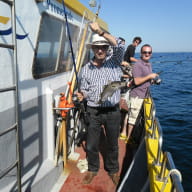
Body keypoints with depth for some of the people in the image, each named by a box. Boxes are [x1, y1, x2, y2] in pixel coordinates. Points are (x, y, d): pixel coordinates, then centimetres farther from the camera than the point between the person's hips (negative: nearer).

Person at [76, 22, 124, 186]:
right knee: (91, 145, 11)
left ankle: (113, 170, 37)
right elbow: (85, 90, 8)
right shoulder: (86, 69, 4)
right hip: (94, 112, 1)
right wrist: (82, 95, -16)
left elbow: (119, 46, -20)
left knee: (112, 144, 14)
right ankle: (93, 169, 36)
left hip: (113, 112, -1)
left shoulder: (114, 62, -1)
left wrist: (101, 32, -30)